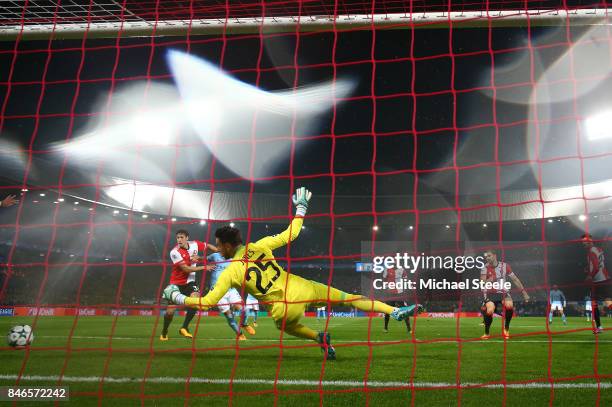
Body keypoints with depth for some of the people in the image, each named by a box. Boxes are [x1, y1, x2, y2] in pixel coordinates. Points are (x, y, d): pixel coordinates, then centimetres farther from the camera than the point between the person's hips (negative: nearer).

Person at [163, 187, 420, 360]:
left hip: (285, 307, -2)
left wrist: (175, 296, 12)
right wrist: (301, 208, 22)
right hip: (303, 288, 2)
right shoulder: (261, 246, 2)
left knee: (285, 326, 35)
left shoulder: (230, 273, -4)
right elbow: (291, 234, 9)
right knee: (350, 298, 10)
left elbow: (205, 303, -3)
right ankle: (396, 311, 2)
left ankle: (320, 338, 12)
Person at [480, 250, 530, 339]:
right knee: (489, 311, -28)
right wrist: (489, 280, -34)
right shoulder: (485, 268, -4)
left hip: (503, 292, 1)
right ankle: (487, 333, -2)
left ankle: (506, 328, -4)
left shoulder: (504, 266, 0)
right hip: (490, 294, -1)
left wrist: (524, 292, 6)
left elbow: (515, 279, 6)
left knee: (509, 305, -31)